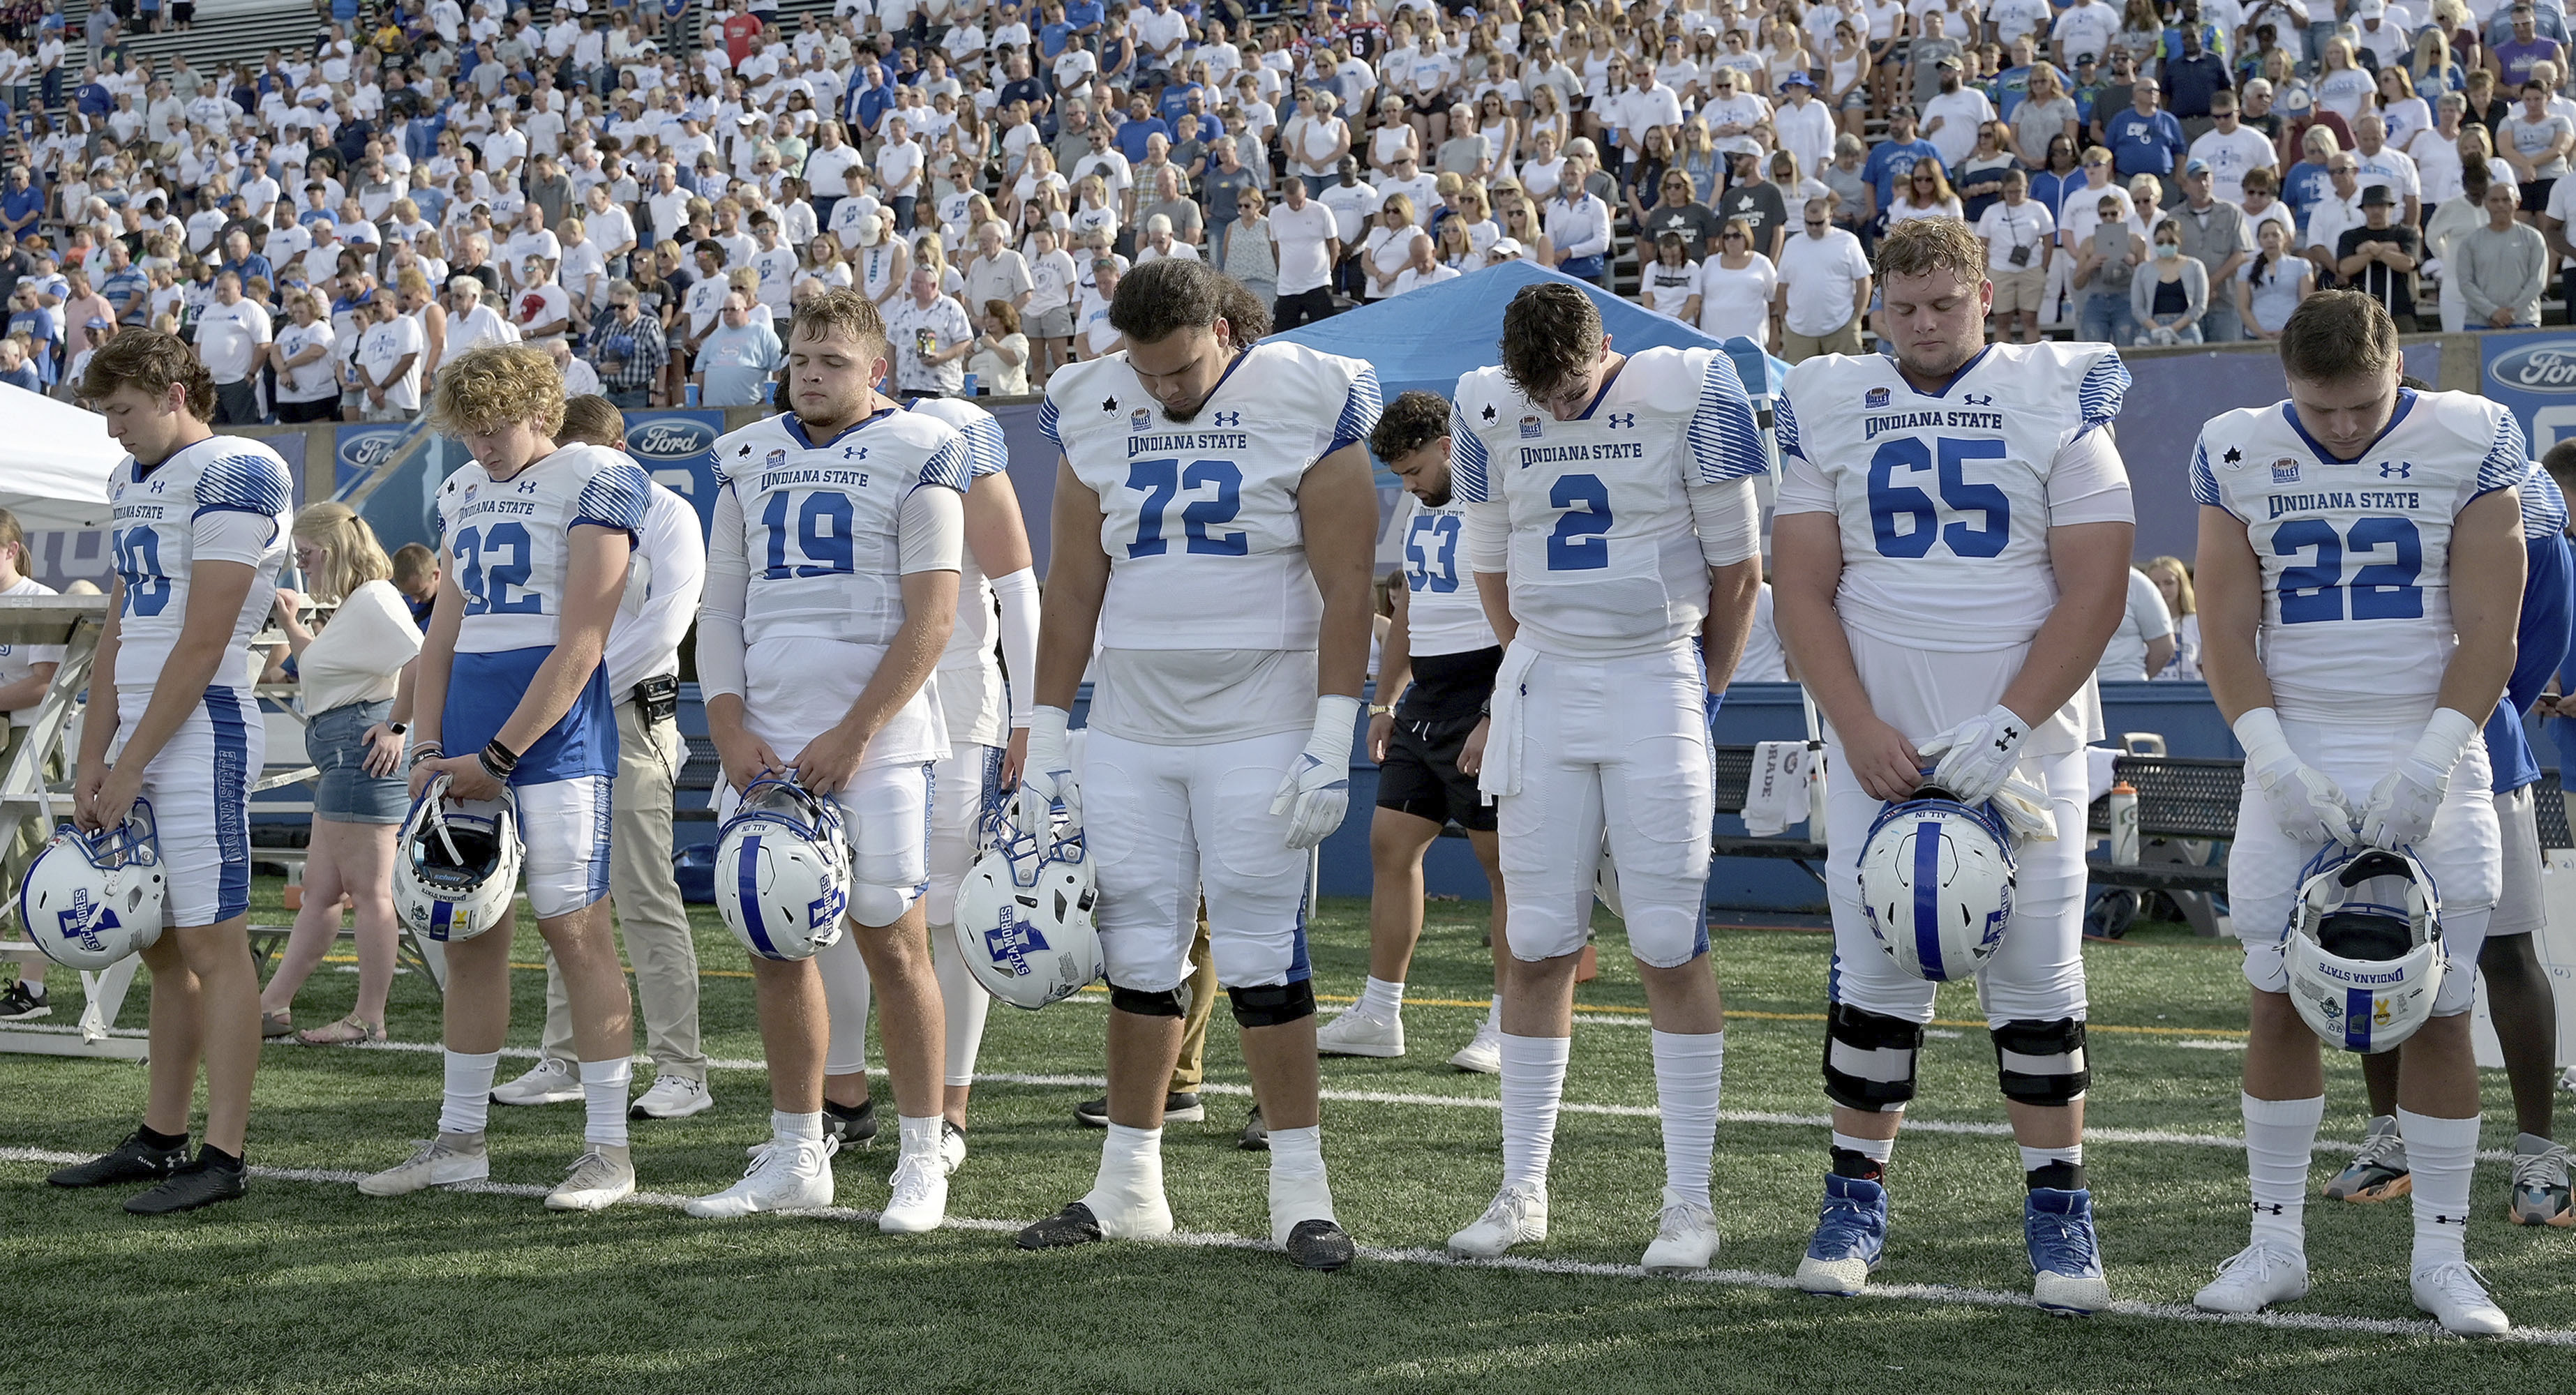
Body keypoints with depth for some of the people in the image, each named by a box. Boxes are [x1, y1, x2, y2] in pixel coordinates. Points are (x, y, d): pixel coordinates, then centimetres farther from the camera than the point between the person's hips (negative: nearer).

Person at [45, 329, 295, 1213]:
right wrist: (93, 760, 10)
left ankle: (221, 1157, -7)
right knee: (163, 948, 12)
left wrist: (131, 765, -14)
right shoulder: (133, 482, 18)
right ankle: (161, 1140, 18)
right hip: (140, 735, 9)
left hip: (202, 731, -9)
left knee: (213, 945, -7)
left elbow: (201, 643, -15)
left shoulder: (232, 476, -11)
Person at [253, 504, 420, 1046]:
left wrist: (396, 726, -20)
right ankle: (273, 1005, 17)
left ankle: (369, 1018, -2)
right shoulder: (353, 605, 21)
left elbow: (422, 661, -26)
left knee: (369, 890, -6)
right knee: (319, 889, 12)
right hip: (343, 755, 12)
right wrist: (291, 625, 22)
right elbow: (321, 669, 34)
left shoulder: (374, 600, -13)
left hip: (363, 748, -12)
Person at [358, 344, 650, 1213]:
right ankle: (459, 1141, 16)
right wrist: (428, 750, 4)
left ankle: (608, 1148, -2)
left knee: (574, 930, -7)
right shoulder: (464, 493, 16)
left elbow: (578, 649, -13)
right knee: (469, 934, 9)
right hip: (470, 724, 7)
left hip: (555, 725, -7)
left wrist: (495, 759, -14)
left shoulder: (591, 483, -7)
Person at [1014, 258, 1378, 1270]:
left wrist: (1332, 742, -13)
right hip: (1131, 729, 4)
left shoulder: (1306, 405, -6)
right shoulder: (1095, 412, 6)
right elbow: (1073, 589, 11)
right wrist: (1045, 738, 7)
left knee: (1261, 958, -6)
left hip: (1259, 728, -4)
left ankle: (1299, 1189, 2)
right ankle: (1129, 1184, 16)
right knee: (1137, 957, 6)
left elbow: (1345, 589, -7)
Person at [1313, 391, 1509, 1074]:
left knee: (1503, 861, -2)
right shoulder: (1416, 510, 14)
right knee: (1391, 844, 7)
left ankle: (1506, 1026, 4)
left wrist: (1495, 721, -20)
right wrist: (1384, 703, 22)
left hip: (1486, 700, -9)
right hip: (1425, 700, 9)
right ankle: (1378, 1016, 14)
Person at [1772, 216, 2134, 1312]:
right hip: (1877, 738, 1)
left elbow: (2095, 587, -4)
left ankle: (2058, 1209, 7)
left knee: (2036, 973, -2)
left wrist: (2006, 726, -13)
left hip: (2021, 737, -1)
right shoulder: (1827, 407, 5)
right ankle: (1856, 1198, 13)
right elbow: (1802, 588, 3)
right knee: (1876, 970, 0)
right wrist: (1860, 730, -8)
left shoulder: (2055, 399, 0)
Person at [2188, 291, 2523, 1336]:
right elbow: (2227, 633, 1)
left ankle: (2441, 1255, 8)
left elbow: (2488, 629, -5)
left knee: (2439, 1010, -1)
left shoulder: (2468, 444, -3)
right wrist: (2276, 762, -12)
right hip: (2294, 763, 1)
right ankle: (2275, 1241, 10)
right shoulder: (2241, 454, 1)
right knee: (2281, 1003, 0)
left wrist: (2429, 764, -15)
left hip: (2428, 764, -1)